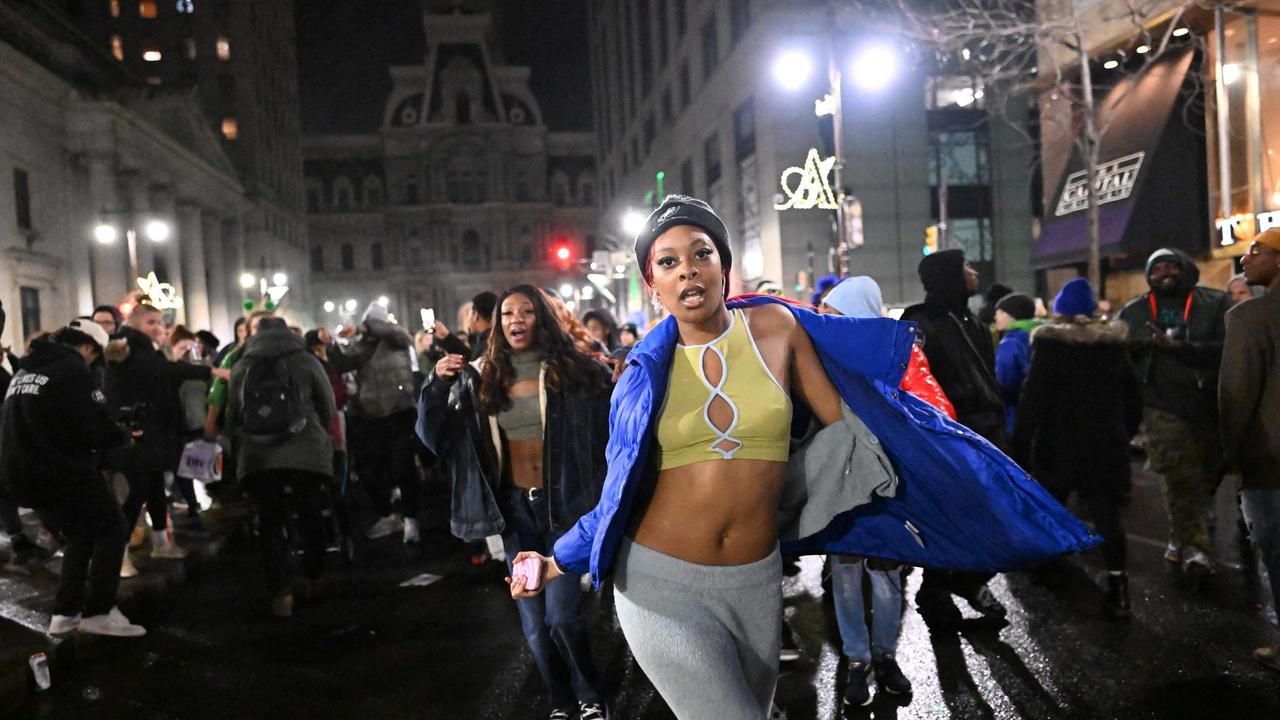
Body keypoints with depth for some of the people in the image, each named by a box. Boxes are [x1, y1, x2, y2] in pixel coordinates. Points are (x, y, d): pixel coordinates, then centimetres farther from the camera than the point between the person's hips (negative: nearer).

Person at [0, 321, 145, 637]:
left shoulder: (26, 370, 15)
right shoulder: (72, 369, -12)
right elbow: (95, 427, -18)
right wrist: (121, 435, 3)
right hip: (62, 472, -9)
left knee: (80, 536, 21)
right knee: (110, 529, 3)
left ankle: (65, 613, 19)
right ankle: (99, 612, 0)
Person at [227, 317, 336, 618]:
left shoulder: (241, 367, 9)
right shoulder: (306, 360, 5)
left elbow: (232, 415, 14)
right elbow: (328, 408, 9)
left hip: (257, 456, 1)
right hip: (305, 452, 0)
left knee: (271, 523, 8)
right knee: (310, 516, 16)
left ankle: (281, 593, 3)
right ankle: (314, 581, 26)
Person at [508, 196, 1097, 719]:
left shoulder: (775, 327, -2)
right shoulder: (647, 372, -2)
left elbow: (845, 427, 4)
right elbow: (623, 490, 4)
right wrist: (557, 563, 1)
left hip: (755, 579, 2)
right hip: (661, 578, -2)